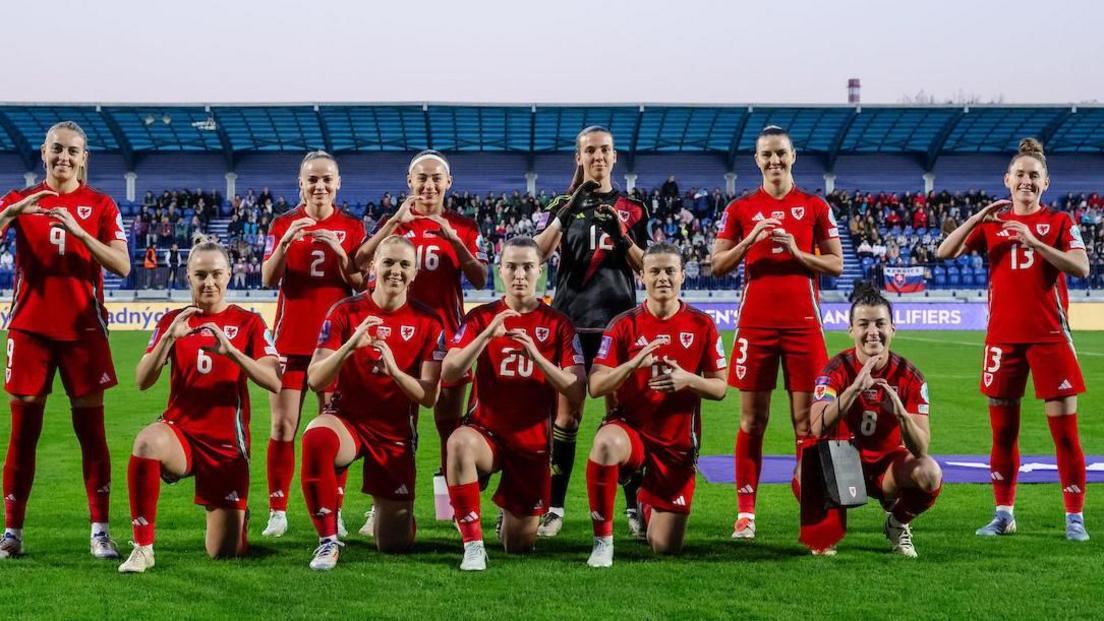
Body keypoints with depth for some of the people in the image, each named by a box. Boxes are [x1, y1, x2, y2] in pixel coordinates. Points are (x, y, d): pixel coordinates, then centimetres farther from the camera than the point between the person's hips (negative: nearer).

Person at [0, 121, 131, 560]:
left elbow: (122, 266, -8)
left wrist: (78, 231, -19)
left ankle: (100, 530, 5)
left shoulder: (100, 206, 4)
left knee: (91, 429, 1)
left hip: (83, 328, -1)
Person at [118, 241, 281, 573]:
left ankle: (235, 515, 40)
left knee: (225, 553, 2)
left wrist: (231, 351, -25)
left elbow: (274, 383, -12)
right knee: (146, 442, -38)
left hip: (228, 445, 0)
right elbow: (143, 381, -5)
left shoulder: (248, 322, 1)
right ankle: (142, 548, -25)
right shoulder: (173, 321, 6)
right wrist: (169, 337, -19)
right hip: (180, 432, 1)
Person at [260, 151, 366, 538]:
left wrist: (338, 250, -16)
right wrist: (286, 241, -19)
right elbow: (268, 279, -4)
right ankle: (277, 512, 5)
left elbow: (360, 284, 0)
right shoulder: (283, 224, 5)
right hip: (291, 337, 0)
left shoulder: (351, 228, 6)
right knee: (283, 425, -1)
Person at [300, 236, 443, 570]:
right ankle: (328, 540, -23)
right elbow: (315, 379, -13)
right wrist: (351, 345, -29)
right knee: (316, 438, -40)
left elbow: (429, 396, -8)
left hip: (396, 433, 1)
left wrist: (394, 370, -26)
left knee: (394, 544, 3)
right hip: (348, 418, -1)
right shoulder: (345, 312, -6)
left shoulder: (427, 323, -4)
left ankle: (387, 511, 42)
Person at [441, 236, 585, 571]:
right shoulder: (481, 317, -1)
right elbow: (448, 373, -13)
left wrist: (537, 357, -24)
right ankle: (473, 545, -29)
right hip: (486, 431, -1)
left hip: (533, 442, 1)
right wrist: (488, 333, -25)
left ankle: (513, 515, 44)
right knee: (459, 442, -39)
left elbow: (577, 391, -10)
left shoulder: (557, 323, -2)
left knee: (519, 546, 6)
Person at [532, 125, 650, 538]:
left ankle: (634, 506, 5)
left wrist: (622, 236, -9)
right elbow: (537, 254, -8)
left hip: (619, 320, 1)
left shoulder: (632, 209, 12)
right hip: (572, 319, -1)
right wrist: (566, 212, -20)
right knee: (567, 413, -2)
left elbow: (645, 268, 8)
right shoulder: (563, 204, 8)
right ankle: (555, 506, 3)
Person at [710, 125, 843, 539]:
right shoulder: (740, 209, 8)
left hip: (803, 323, 0)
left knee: (806, 418, 0)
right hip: (755, 323, 0)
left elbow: (836, 265, 5)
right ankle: (745, 512, 8)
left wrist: (796, 251, -10)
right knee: (752, 419, 3)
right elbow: (717, 265, 5)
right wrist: (750, 240, -11)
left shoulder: (815, 207, 7)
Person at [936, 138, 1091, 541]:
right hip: (1003, 337, 2)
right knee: (1002, 429, 7)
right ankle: (1004, 513, 18)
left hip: (1050, 337, -2)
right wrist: (976, 218, -14)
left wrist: (1034, 242, -22)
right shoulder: (991, 223, 9)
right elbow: (944, 253, -2)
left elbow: (1081, 268, -12)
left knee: (1064, 429, -3)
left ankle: (1075, 517, 3)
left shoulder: (1059, 222, 3)